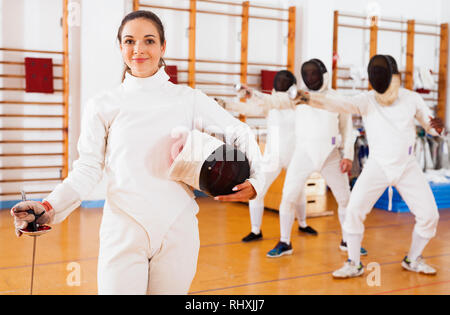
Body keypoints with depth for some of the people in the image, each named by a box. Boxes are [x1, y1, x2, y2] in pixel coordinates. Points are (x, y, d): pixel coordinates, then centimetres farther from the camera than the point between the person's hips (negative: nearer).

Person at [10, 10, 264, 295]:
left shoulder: (189, 100, 2)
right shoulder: (103, 105, 2)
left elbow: (239, 134, 3)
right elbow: (88, 169, 1)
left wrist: (254, 181, -13)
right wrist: (49, 208, -14)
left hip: (177, 231, 1)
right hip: (123, 231, 0)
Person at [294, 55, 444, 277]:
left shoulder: (411, 99, -6)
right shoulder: (366, 101, -12)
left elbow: (430, 127, 5)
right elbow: (339, 103, -30)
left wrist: (437, 126, -21)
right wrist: (309, 98, -49)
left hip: (407, 166, 2)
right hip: (377, 166, -2)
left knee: (429, 215, -2)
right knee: (354, 210, -16)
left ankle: (412, 260, 23)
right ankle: (354, 264, 2)